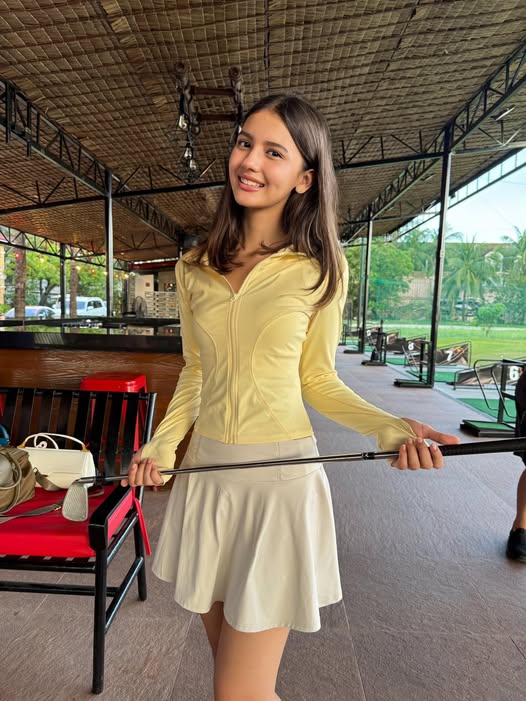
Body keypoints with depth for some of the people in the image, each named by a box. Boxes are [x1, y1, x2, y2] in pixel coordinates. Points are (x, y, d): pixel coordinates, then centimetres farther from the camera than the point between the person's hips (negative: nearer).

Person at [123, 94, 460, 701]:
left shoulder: (320, 269, -5)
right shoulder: (195, 268, 4)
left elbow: (317, 380, 0)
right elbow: (196, 372, 11)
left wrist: (389, 428, -15)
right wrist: (163, 444, -1)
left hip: (280, 477, -4)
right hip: (205, 474, 4)